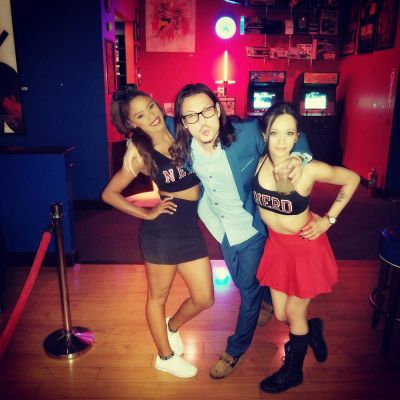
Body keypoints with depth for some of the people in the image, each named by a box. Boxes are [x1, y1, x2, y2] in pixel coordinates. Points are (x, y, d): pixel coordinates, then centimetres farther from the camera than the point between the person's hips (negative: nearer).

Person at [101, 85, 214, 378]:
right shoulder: (142, 153, -8)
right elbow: (109, 194, -1)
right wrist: (147, 214, -2)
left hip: (191, 228, 5)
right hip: (162, 230, -5)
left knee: (204, 299, 11)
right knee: (158, 297, 15)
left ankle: (173, 327, 43)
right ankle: (166, 357, 39)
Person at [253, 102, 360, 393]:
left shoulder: (310, 169, -26)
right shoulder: (258, 162, -16)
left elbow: (352, 179, -9)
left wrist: (329, 219, -8)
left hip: (305, 246, -4)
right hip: (276, 243, 4)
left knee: (294, 312, 13)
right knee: (281, 314, 14)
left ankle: (293, 372, 41)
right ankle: (312, 329, 51)